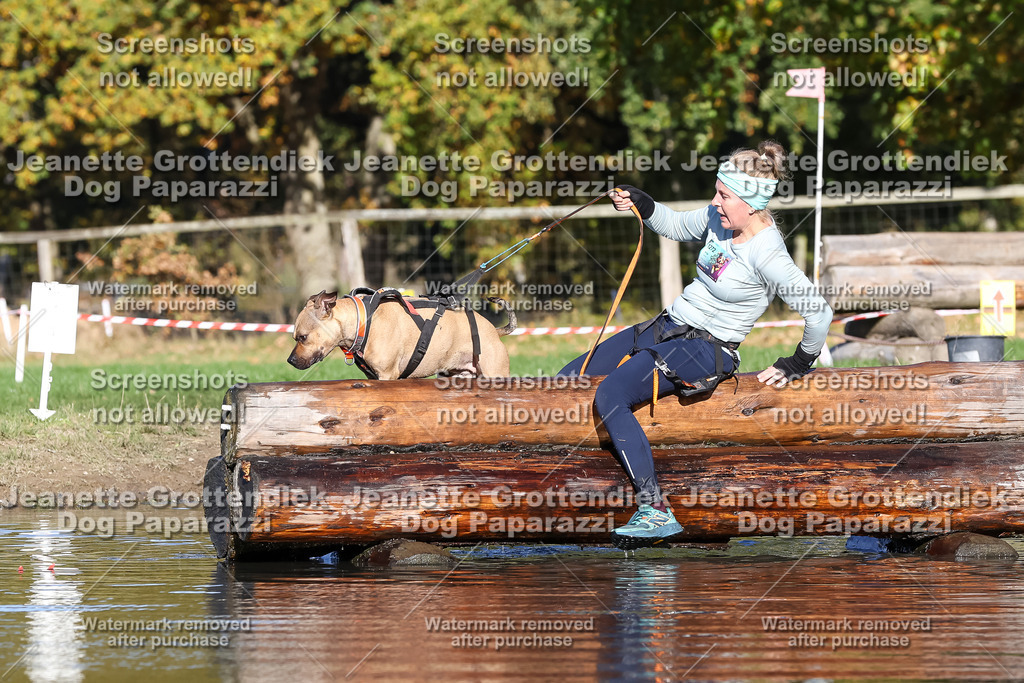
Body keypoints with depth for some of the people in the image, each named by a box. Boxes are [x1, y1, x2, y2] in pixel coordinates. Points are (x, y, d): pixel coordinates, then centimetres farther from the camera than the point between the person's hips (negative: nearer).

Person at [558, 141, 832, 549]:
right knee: (567, 381, 5)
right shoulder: (720, 218, 0)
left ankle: (655, 511, -28)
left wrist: (796, 366, -9)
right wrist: (641, 205, 2)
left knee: (610, 395, -29)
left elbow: (819, 313, -22)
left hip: (705, 351, -9)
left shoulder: (765, 256, -23)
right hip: (667, 327, 9)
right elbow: (677, 226, 21)